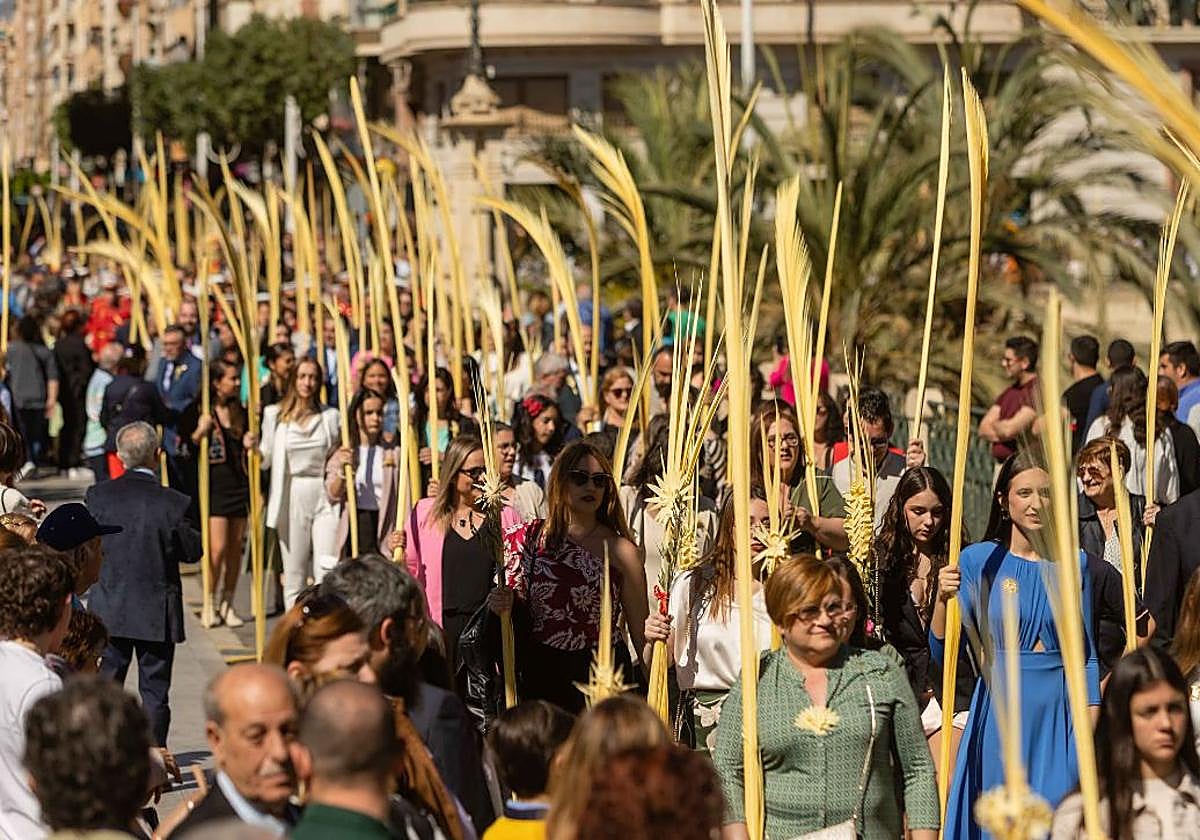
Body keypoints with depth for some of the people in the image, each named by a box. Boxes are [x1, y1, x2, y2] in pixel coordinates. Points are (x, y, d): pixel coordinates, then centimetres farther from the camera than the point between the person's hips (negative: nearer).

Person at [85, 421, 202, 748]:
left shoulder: (97, 496, -8)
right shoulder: (174, 503, -15)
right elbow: (194, 551, -6)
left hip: (109, 610, 2)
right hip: (157, 612, -2)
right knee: (154, 691, 7)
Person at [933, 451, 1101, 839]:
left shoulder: (1073, 563, 6)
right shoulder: (979, 560, 0)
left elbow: (1087, 654, 11)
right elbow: (942, 654, -1)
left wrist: (1090, 723, 2)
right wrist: (943, 599, -18)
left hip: (1059, 709, 1)